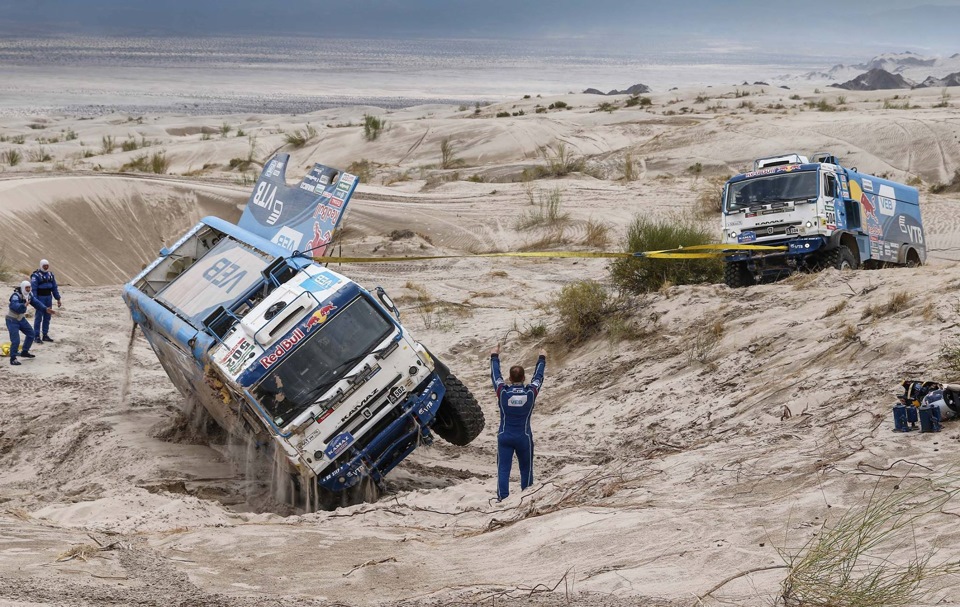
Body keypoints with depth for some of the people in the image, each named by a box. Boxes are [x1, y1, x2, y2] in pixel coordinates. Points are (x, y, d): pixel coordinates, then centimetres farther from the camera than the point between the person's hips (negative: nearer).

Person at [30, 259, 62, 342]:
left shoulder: (51, 275, 10)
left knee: (47, 317, 9)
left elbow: (54, 288, 13)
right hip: (40, 298, -6)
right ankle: (37, 336, -3)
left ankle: (45, 335, 16)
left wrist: (58, 299, 10)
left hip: (49, 297, 6)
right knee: (39, 317, -6)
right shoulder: (36, 275, -9)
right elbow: (34, 289, -13)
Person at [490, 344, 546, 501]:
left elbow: (495, 374, 6)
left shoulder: (503, 392, -11)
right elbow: (538, 376, 7)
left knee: (503, 469, 0)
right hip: (524, 438, 0)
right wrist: (542, 358, 24)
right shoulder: (531, 393, -11)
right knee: (526, 469, 14)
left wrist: (494, 356, 21)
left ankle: (502, 498, -8)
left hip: (504, 437, 0)